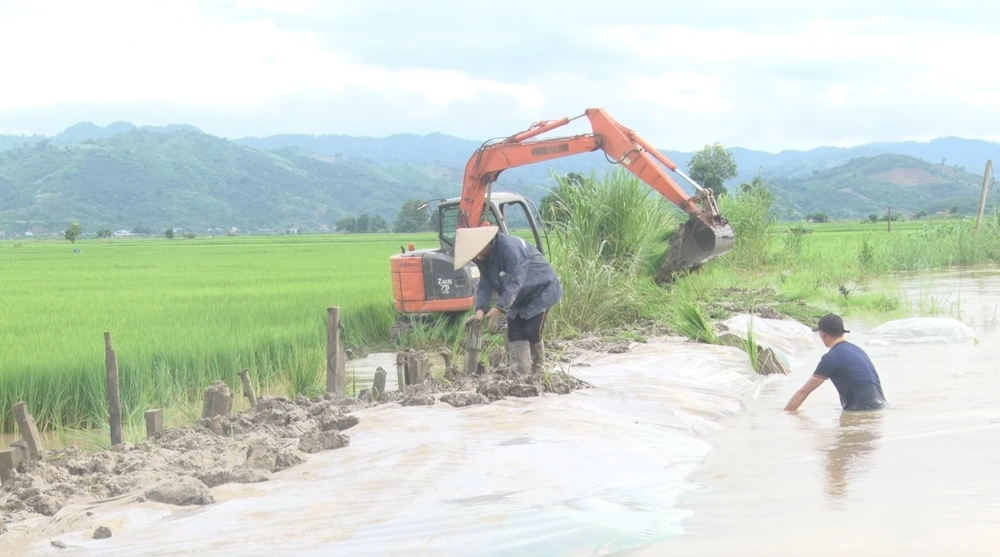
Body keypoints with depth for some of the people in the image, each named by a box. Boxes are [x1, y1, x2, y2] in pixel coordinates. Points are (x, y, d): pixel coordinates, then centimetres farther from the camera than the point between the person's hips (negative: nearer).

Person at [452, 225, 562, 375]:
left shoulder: (509, 247, -35)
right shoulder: (483, 256, -7)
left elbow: (515, 281, -37)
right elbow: (485, 283, -9)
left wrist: (499, 308, -40)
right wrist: (480, 310, -24)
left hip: (540, 291, -8)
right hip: (518, 297, 8)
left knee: (532, 333, -11)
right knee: (514, 334, -2)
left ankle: (537, 372, 7)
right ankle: (520, 373, 0)